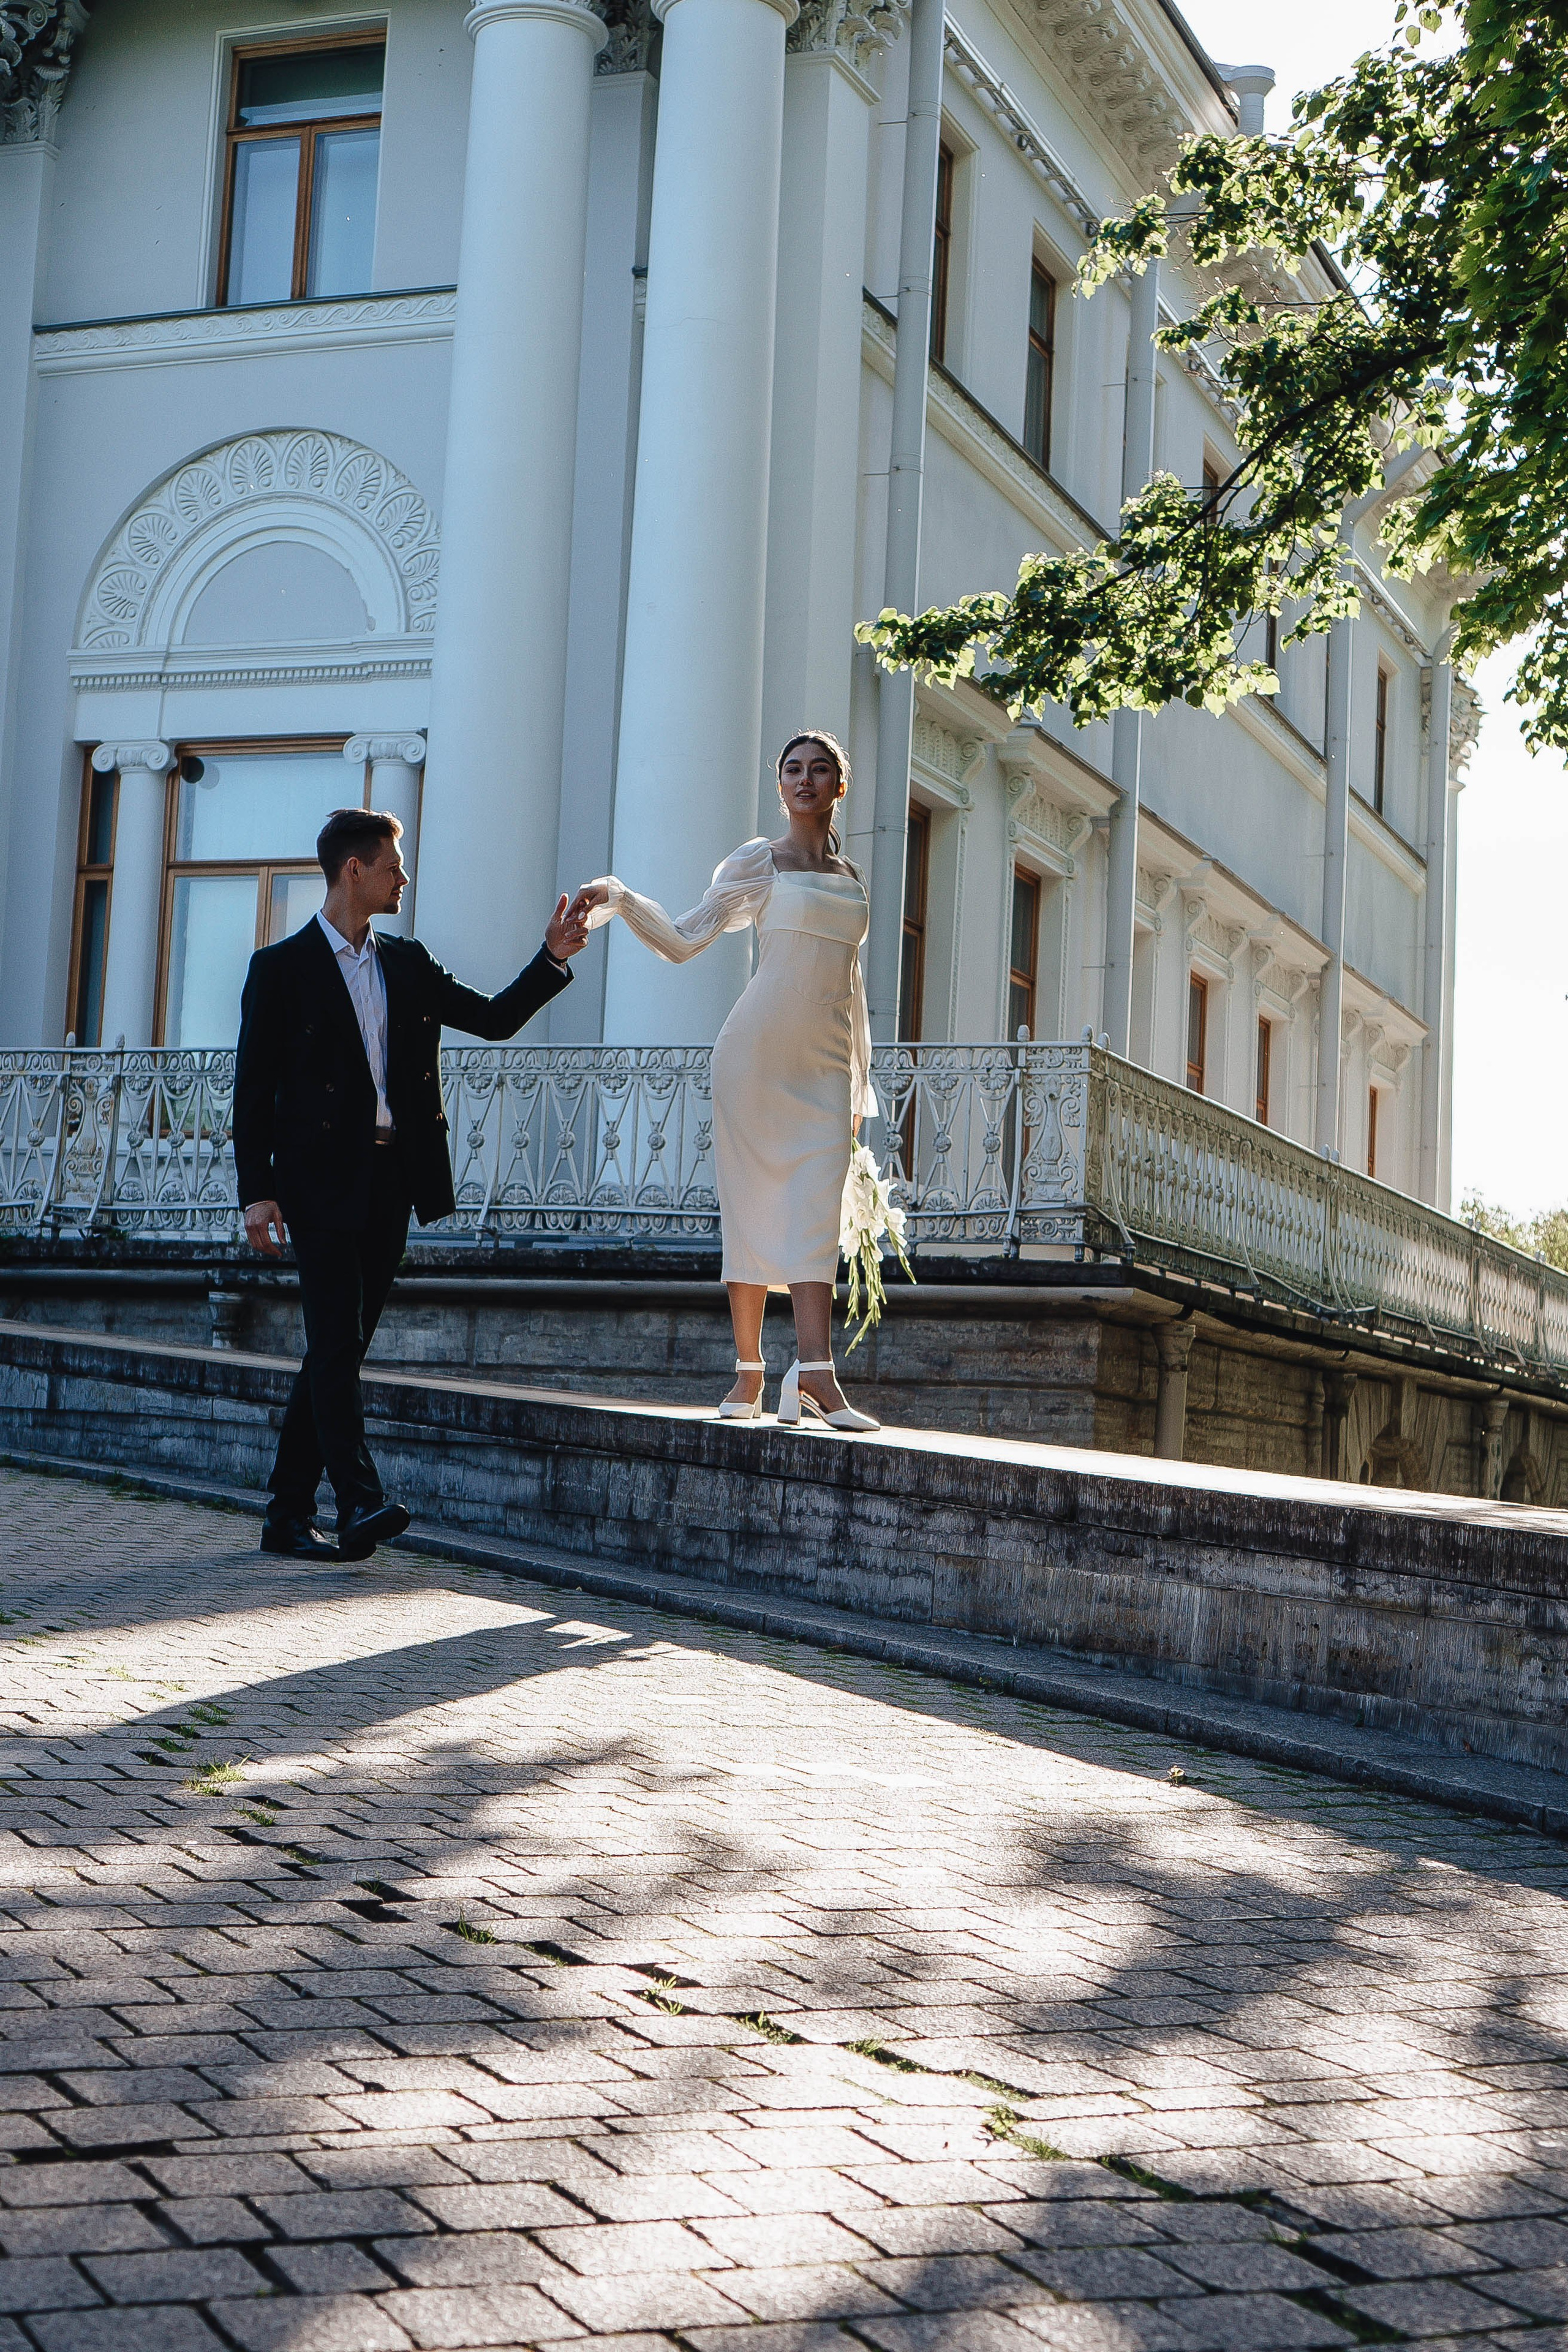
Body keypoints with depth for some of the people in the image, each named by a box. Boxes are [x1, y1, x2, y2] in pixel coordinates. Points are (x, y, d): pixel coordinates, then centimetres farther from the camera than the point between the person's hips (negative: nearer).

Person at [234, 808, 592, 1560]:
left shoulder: (408, 963, 16)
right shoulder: (281, 967, 0)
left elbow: (495, 1019, 19)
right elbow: (254, 1087, -3)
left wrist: (553, 958, 7)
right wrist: (256, 1192, -11)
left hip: (391, 1182, 6)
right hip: (323, 1181, -5)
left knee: (339, 1351, 6)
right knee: (335, 1345, -13)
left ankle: (288, 1516, 12)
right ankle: (360, 1505, -20)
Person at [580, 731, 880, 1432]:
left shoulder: (850, 877, 18)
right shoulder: (759, 861, 3)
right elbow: (684, 939, 0)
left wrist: (859, 1084, 19)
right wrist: (619, 897, -15)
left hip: (826, 1065, 4)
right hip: (758, 1053, -4)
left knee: (817, 1213, -7)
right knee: (752, 1205, -2)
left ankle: (813, 1374, -16)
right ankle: (748, 1372, 5)